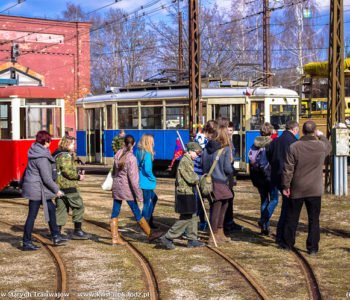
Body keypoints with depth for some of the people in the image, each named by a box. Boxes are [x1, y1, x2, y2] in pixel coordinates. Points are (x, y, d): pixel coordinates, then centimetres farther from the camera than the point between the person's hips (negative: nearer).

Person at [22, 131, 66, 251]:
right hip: (36, 189, -10)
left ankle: (56, 237, 23)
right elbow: (46, 178, -20)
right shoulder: (42, 157, -22)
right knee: (32, 216, -1)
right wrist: (56, 190, -9)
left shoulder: (35, 151, 7)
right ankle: (26, 243, 8)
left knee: (51, 209, 16)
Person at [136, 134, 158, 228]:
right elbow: (147, 169, -24)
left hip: (141, 181, 9)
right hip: (146, 183, -9)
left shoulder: (139, 152, 6)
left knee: (154, 198, 22)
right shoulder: (147, 154, -19)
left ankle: (149, 220, 27)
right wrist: (153, 178, -7)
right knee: (147, 203, 2)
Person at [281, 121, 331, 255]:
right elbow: (329, 147, 18)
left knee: (292, 217, 13)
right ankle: (312, 248, 6)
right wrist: (321, 136, 30)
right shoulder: (322, 146, -8)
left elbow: (288, 169, -8)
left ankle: (287, 243, 23)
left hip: (297, 189, 0)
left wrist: (286, 186, 0)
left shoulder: (294, 147, -11)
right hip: (315, 190, 0)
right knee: (314, 219, 6)